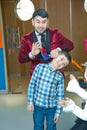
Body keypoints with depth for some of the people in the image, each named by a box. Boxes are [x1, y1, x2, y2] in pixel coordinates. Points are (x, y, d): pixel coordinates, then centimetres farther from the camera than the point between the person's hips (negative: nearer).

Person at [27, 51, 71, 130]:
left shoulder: (60, 77, -6)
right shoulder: (40, 67, -9)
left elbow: (60, 95, -2)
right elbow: (32, 85, -4)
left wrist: (58, 112, -2)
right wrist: (30, 102, -4)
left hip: (52, 108, 1)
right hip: (38, 106, 0)